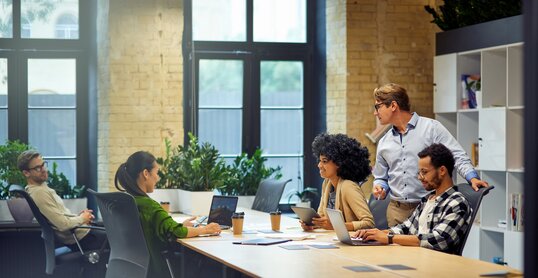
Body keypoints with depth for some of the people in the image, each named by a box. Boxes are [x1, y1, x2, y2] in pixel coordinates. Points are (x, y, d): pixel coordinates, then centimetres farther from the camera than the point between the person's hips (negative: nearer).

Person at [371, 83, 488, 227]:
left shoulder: (431, 127, -2)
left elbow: (457, 156, -7)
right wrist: (379, 187, 2)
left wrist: (472, 177, -22)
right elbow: (381, 177, 23)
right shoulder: (384, 143, 14)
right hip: (396, 210, 5)